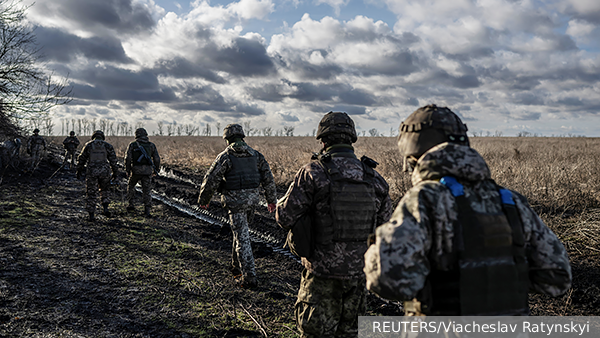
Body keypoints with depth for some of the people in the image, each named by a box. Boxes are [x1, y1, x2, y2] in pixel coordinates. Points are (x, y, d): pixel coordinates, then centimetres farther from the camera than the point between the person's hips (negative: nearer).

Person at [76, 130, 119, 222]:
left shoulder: (88, 145, 5)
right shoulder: (107, 145, 5)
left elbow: (82, 158, 6)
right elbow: (113, 159, 4)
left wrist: (79, 171, 15)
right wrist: (115, 172, 10)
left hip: (91, 171, -1)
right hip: (104, 171, 1)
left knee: (91, 193, 6)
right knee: (104, 190, 22)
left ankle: (91, 215, 6)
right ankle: (105, 208, 5)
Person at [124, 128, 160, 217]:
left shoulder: (132, 145, 3)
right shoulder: (151, 145, 8)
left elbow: (128, 158, -4)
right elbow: (157, 159, 6)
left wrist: (127, 170, 5)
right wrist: (156, 170, 20)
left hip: (136, 170, -1)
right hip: (147, 171, 1)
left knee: (131, 186, 25)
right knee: (146, 191, 6)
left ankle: (130, 205, 25)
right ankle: (147, 211, -4)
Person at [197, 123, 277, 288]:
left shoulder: (225, 156, -8)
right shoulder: (255, 155, 7)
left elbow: (211, 179, -7)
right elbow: (268, 178, 8)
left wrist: (203, 199, 7)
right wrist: (271, 199, 15)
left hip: (235, 200, -5)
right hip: (252, 198, 6)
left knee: (242, 237, -4)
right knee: (241, 231, 23)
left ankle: (250, 277, -6)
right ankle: (236, 266, 35)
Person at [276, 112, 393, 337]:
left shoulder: (313, 172, -13)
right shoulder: (373, 178, 0)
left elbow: (285, 218, -12)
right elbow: (384, 226, 7)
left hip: (323, 272, -4)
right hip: (358, 271, 4)